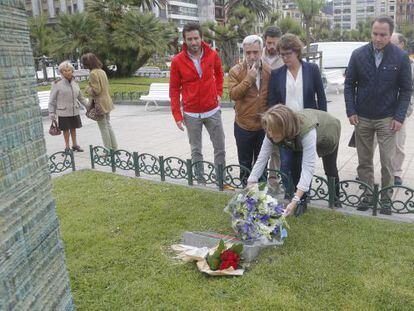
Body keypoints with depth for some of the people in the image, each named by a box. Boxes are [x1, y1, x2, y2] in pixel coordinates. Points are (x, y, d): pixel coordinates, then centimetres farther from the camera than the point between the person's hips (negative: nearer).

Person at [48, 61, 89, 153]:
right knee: (66, 129, 5)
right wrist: (51, 112, -8)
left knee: (73, 128, 14)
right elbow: (52, 99, -7)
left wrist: (88, 105, 10)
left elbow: (80, 97, 15)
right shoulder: (57, 84, -10)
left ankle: (75, 145, 29)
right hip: (63, 112, -4)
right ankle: (67, 146, 20)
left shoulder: (74, 83, 6)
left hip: (74, 110, 4)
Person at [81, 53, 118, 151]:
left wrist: (88, 89, -1)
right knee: (108, 125, 16)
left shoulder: (93, 74, -16)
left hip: (100, 103, -9)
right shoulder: (102, 71, 10)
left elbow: (96, 90, -19)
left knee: (103, 128, 0)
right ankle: (114, 148, 22)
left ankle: (108, 150, 7)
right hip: (107, 101, 9)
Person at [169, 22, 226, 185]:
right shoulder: (177, 61, -8)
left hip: (213, 110, 2)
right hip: (191, 114, -2)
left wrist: (218, 93, 7)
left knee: (220, 147, 7)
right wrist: (177, 115, -5)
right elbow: (174, 89, -2)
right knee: (196, 150, 8)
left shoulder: (212, 55, -3)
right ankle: (200, 181, 21)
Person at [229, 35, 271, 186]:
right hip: (243, 126, -1)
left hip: (264, 126, 2)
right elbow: (233, 94, -19)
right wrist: (248, 78, -23)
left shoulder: (270, 71, -2)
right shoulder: (235, 71, -7)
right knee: (245, 163, 14)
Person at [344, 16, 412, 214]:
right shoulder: (358, 54, -2)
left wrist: (399, 117, -8)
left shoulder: (401, 57, -4)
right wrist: (351, 111, -4)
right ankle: (367, 195, 22)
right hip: (362, 118, 2)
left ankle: (385, 198, 16)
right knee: (364, 161, 9)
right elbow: (349, 84, 3)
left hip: (387, 119, -1)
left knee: (387, 161, 0)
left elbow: (406, 89, 0)